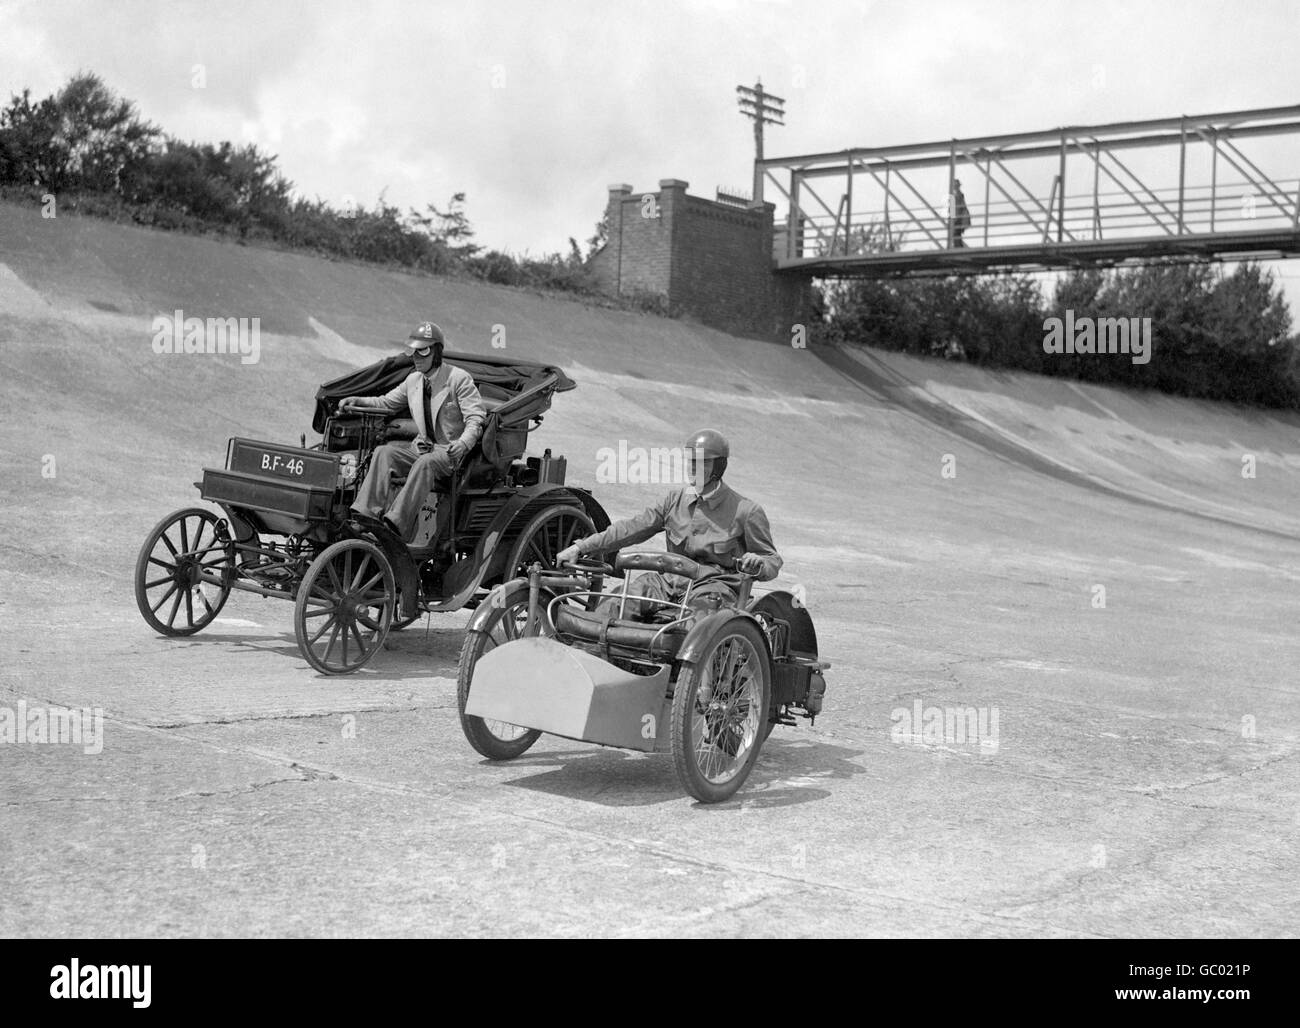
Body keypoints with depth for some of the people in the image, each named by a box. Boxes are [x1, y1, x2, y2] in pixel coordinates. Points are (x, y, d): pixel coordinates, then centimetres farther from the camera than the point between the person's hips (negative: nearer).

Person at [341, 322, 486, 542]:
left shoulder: (459, 379, -7)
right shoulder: (413, 380, 12)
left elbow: (476, 418, -12)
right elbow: (386, 403, 25)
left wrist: (463, 444, -31)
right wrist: (357, 401, 7)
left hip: (451, 451, -6)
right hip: (422, 447, 6)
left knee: (425, 463, -36)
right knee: (383, 452, -18)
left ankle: (397, 523, -47)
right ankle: (367, 513, -30)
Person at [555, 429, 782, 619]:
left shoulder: (745, 511, 0)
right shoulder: (676, 500, 13)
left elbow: (772, 560, 6)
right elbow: (631, 528, 13)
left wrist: (757, 564, -21)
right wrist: (581, 547, 6)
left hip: (715, 585, -3)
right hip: (670, 580, 3)